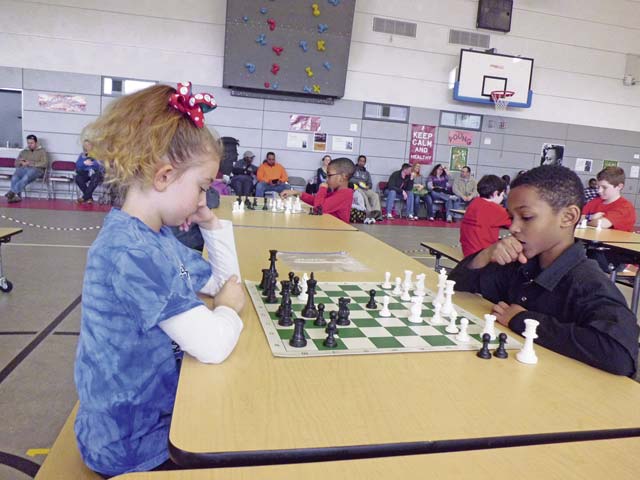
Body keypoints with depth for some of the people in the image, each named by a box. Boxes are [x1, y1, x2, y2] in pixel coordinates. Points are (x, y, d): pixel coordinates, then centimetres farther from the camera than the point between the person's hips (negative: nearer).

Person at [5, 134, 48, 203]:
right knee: (14, 177, -31)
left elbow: (44, 164, -3)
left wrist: (30, 163, -10)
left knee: (26, 177, -40)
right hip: (23, 169, 5)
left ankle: (11, 192, -42)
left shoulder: (42, 151, 12)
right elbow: (16, 163, 24)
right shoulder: (23, 152, 26)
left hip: (36, 170, -5)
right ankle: (16, 196, -37)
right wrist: (21, 162, 0)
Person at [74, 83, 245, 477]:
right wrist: (229, 307, -14)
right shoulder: (130, 251, -30)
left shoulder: (157, 235, 0)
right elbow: (213, 346, -35)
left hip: (159, 406, 8)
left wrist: (212, 223, -3)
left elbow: (224, 281, 8)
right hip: (136, 444, -8)